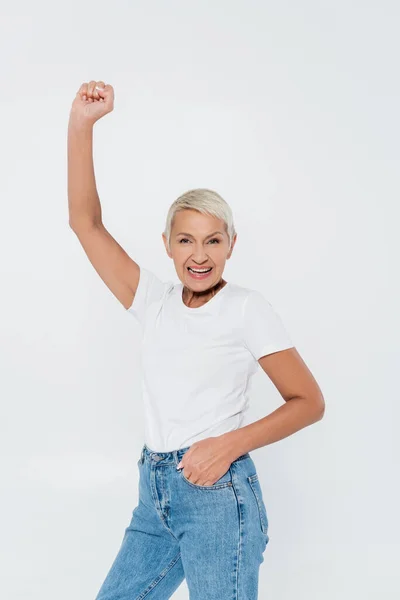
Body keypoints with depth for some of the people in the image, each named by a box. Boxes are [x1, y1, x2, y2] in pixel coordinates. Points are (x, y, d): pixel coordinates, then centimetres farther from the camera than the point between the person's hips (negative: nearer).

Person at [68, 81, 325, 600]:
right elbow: (86, 222, 4)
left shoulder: (247, 308, -5)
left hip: (217, 493, -5)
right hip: (156, 495, 6)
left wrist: (229, 443, -17)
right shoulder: (155, 301, 7)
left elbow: (309, 402, -4)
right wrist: (81, 125, -4)